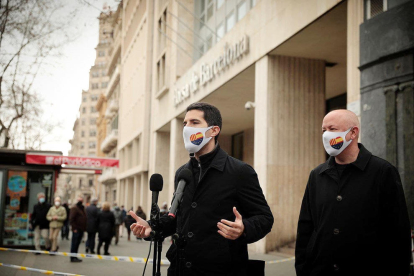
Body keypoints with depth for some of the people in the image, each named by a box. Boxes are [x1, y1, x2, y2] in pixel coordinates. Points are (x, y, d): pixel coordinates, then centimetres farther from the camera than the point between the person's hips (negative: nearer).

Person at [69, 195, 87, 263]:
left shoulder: (82, 208, 18)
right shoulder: (74, 208, -10)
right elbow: (71, 219, -16)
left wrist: (84, 228, 15)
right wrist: (74, 228, -19)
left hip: (81, 229, 8)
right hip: (76, 230, -8)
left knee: (77, 244, 13)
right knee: (74, 244, -3)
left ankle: (75, 257, 19)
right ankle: (73, 258, 2)